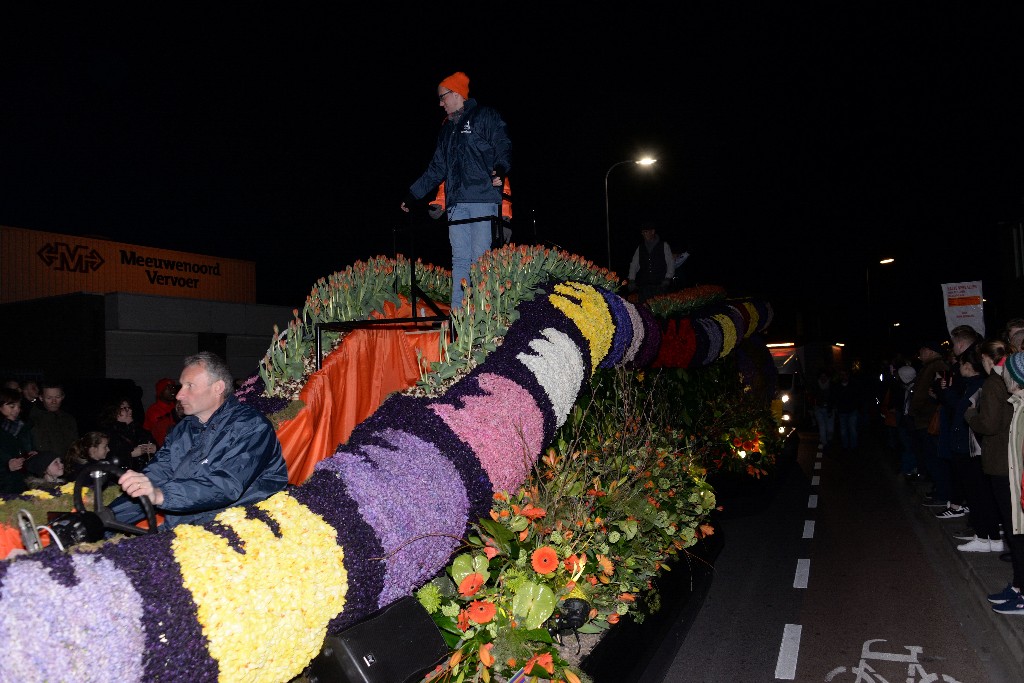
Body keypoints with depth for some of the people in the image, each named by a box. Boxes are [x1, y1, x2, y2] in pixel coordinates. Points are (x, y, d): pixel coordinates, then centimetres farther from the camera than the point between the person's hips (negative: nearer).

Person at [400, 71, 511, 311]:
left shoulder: (486, 117, 6)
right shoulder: (447, 129, 27)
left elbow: (503, 148, -5)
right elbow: (436, 169, 29)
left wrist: (500, 170, -26)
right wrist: (412, 194, 29)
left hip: (482, 200, -6)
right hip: (456, 203, 6)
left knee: (480, 258, -10)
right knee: (459, 259, 2)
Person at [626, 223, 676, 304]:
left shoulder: (664, 245, 7)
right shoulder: (640, 247, 15)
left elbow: (671, 263, 6)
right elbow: (634, 265, 15)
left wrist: (667, 279, -5)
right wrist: (632, 281, 3)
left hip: (660, 285, -2)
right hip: (643, 285, 3)